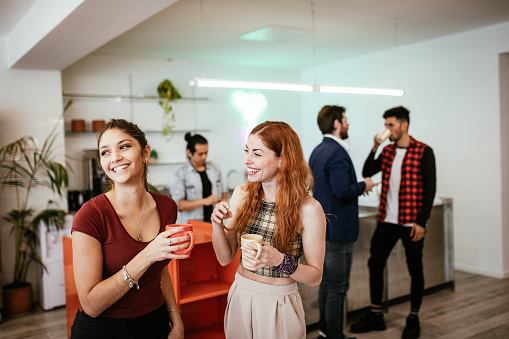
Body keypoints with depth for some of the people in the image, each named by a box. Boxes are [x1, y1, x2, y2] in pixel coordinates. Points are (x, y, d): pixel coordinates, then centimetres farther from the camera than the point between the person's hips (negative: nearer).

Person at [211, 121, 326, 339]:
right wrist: (217, 225, -17)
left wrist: (280, 260, -27)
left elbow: (315, 277, -11)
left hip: (278, 305, -4)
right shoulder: (242, 195, -4)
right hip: (240, 298, 4)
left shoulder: (308, 209, -18)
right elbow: (225, 258, 0)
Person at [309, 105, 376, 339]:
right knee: (337, 287, 1)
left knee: (327, 283, 19)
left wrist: (357, 187, 15)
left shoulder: (317, 151, 12)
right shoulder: (337, 153, -19)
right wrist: (363, 186, -9)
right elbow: (342, 191, -27)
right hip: (338, 229, -10)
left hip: (323, 227, 10)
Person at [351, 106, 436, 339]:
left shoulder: (423, 152, -8)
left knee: (415, 269, 8)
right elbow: (367, 172, 6)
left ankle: (413, 319, 25)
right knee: (375, 264, 8)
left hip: (411, 223, -5)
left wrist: (421, 222, -15)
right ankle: (375, 316, 22)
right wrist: (374, 148, -5)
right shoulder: (388, 151, 10)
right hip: (387, 220, 6)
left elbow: (430, 189, -10)